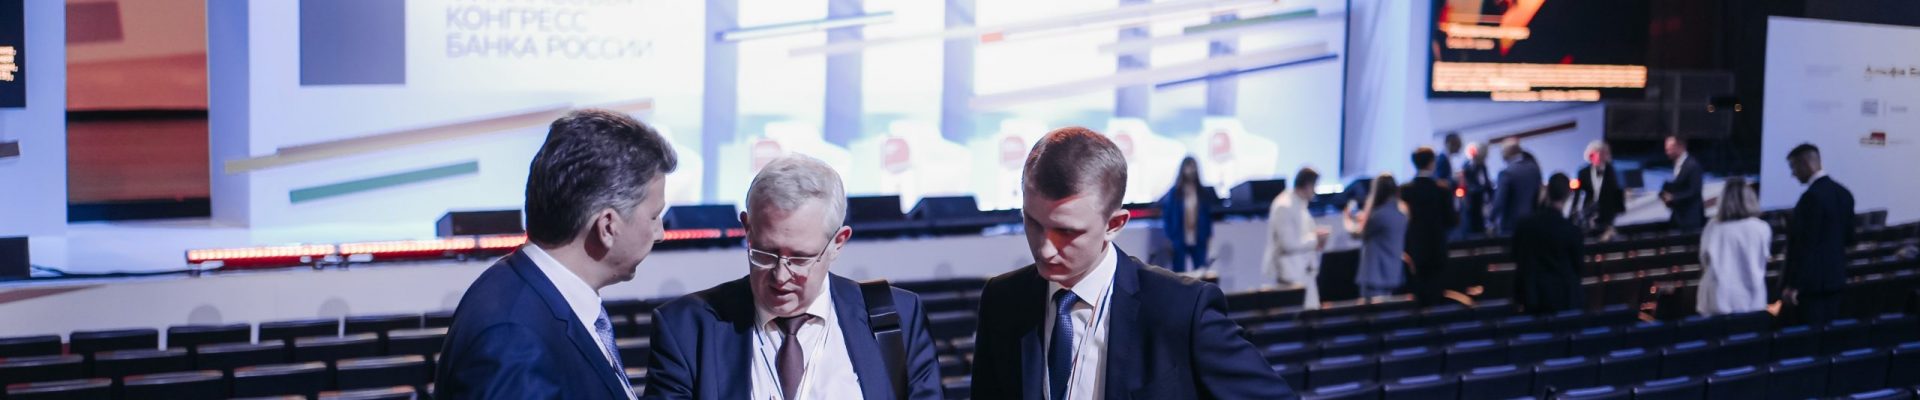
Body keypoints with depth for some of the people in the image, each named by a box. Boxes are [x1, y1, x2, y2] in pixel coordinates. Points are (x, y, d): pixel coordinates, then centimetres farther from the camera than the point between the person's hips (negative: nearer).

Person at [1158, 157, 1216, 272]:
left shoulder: (1204, 192, 5)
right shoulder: (1174, 193, -2)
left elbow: (1208, 215, 9)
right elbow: (1166, 217, -1)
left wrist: (1209, 236, 3)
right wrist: (1168, 239, -6)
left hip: (1199, 241, 2)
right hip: (1179, 241, -2)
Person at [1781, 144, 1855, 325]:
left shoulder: (1812, 196, -17)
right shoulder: (1844, 193, 10)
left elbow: (1806, 245, -19)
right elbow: (1848, 238, 15)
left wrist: (1792, 285, -17)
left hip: (1811, 282, -9)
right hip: (1835, 278, 9)